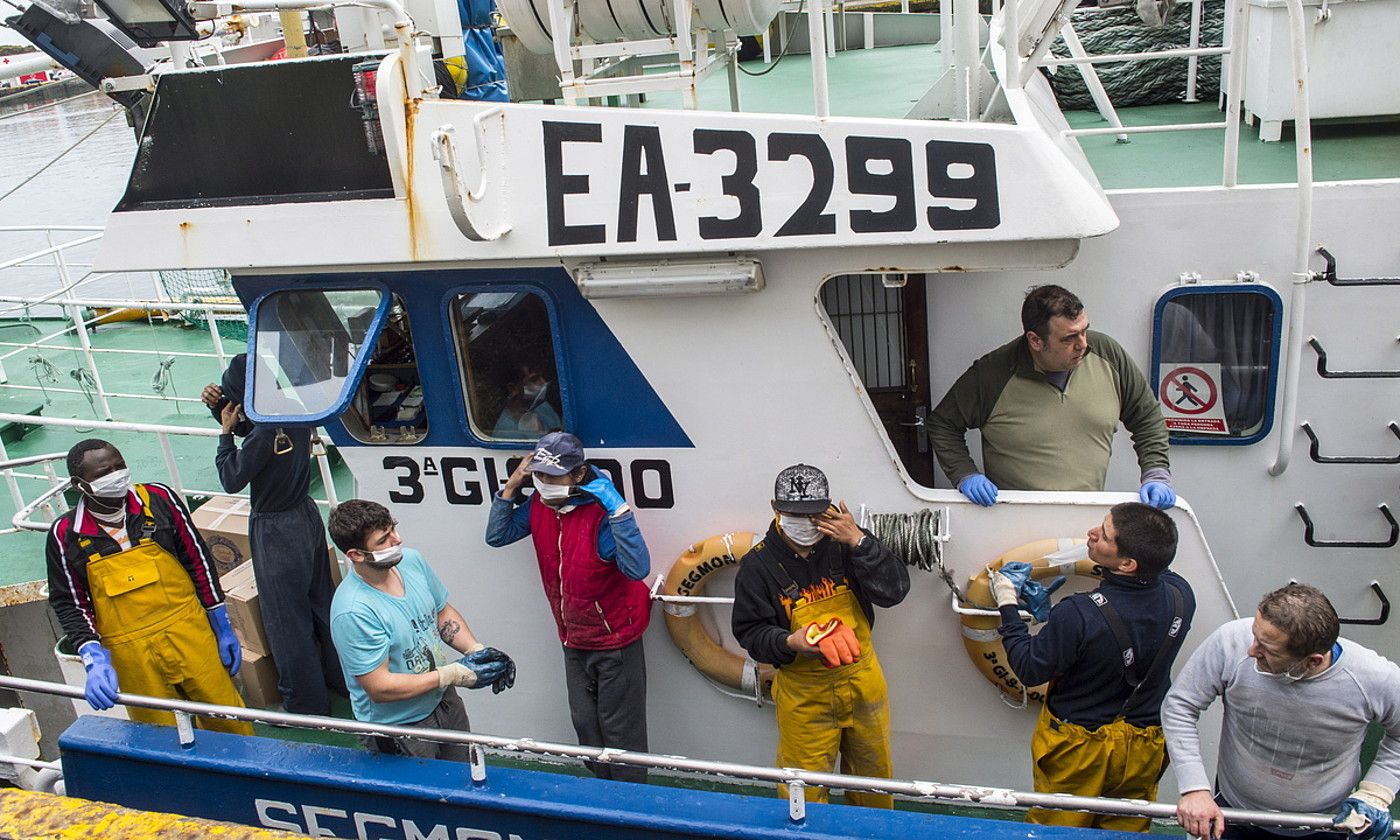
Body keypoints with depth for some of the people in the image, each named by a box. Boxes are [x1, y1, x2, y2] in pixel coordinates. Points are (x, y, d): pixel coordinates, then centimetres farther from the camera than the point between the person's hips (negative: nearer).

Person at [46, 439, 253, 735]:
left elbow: (198, 560, 2)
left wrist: (222, 627, 6)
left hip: (189, 632, 0)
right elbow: (69, 604, 0)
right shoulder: (65, 535, -6)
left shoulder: (159, 499, -6)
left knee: (226, 718, 9)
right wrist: (94, 660, -15)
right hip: (130, 654, 0)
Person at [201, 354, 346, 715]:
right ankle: (345, 678, 35)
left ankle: (305, 703, 19)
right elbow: (250, 427, 14)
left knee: (287, 620, 6)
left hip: (275, 530, -8)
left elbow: (232, 480, -16)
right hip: (306, 514, 8)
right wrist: (220, 407, -1)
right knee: (322, 602, 21)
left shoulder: (266, 432, -28)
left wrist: (225, 432, -8)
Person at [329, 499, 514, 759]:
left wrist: (476, 649, -9)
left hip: (444, 700, 7)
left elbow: (443, 612, 8)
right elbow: (380, 688, -27)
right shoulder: (353, 612, -31)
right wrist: (454, 674, -24)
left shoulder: (411, 560, -8)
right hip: (398, 729, -7)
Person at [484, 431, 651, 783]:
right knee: (585, 724, 19)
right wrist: (510, 487, -4)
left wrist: (618, 508, -41)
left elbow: (637, 569, -36)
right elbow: (497, 536, 7)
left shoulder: (601, 511, -26)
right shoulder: (538, 504, -4)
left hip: (615, 640, -7)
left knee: (620, 732, 4)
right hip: (574, 641, 7)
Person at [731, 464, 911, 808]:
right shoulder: (758, 564, -11)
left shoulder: (844, 542, -9)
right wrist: (790, 642, -26)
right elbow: (749, 631, -7)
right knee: (804, 788, 8)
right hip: (802, 689, -2)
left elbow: (894, 591, -15)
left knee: (874, 769, 22)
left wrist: (858, 541, -26)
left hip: (861, 676, 3)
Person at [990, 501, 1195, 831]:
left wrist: (1007, 606, -8)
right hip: (1145, 749, 5)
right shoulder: (1180, 595, -19)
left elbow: (1029, 670, -18)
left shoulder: (1078, 615, -35)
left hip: (1079, 750, -4)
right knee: (1128, 829, 25)